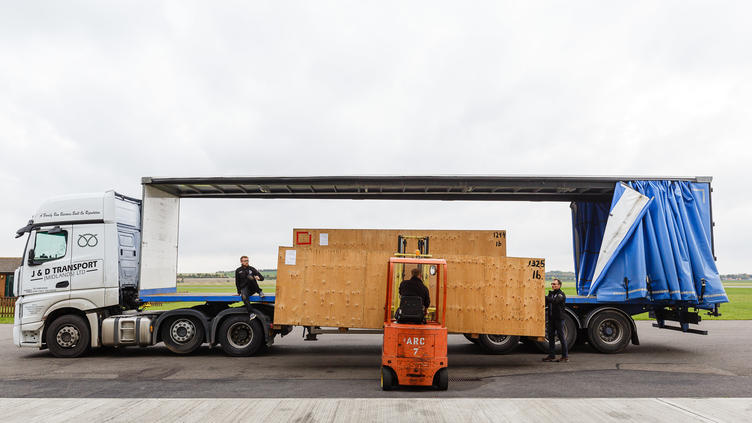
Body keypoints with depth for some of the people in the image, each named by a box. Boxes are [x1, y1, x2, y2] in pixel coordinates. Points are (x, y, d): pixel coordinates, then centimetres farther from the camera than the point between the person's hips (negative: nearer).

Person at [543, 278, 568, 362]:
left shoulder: (561, 295, -7)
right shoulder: (551, 293, 15)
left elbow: (554, 300, -26)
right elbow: (545, 303, 12)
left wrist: (545, 297, -30)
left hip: (559, 318, -7)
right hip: (551, 318, 7)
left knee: (561, 336, -2)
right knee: (550, 336, 8)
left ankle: (565, 356, 6)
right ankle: (551, 355, 14)